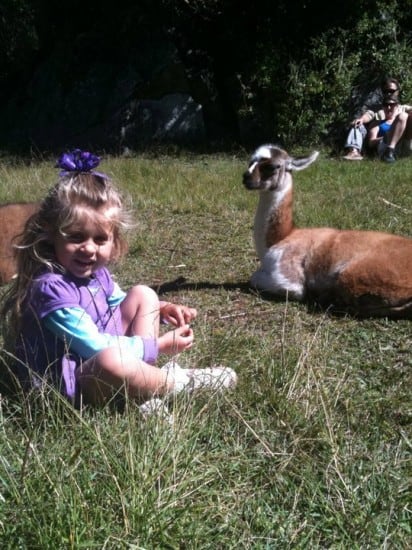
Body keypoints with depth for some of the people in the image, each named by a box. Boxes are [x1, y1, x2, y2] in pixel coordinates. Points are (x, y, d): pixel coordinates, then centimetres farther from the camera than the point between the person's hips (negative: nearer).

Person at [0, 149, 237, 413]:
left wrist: (161, 309, 4)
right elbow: (94, 346, -27)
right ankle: (180, 381, -12)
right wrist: (158, 346, -19)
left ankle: (149, 388, -6)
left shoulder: (95, 272, 1)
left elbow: (119, 303, 22)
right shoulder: (51, 288, -26)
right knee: (111, 360, -42)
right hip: (70, 382, -10)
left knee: (143, 294, 8)